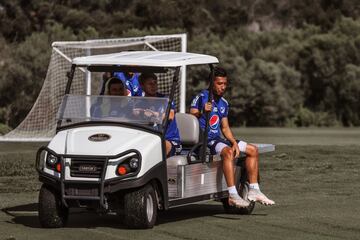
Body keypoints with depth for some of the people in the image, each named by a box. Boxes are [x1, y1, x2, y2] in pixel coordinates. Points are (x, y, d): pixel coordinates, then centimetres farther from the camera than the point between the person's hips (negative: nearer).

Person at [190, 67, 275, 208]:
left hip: (217, 139, 9)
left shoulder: (223, 104, 16)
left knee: (253, 150, 4)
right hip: (203, 140, -9)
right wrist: (202, 113, -34)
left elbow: (225, 128, 16)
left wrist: (234, 142, -1)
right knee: (228, 152, -36)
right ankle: (232, 196, -42)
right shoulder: (201, 98, -7)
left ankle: (254, 191, 5)